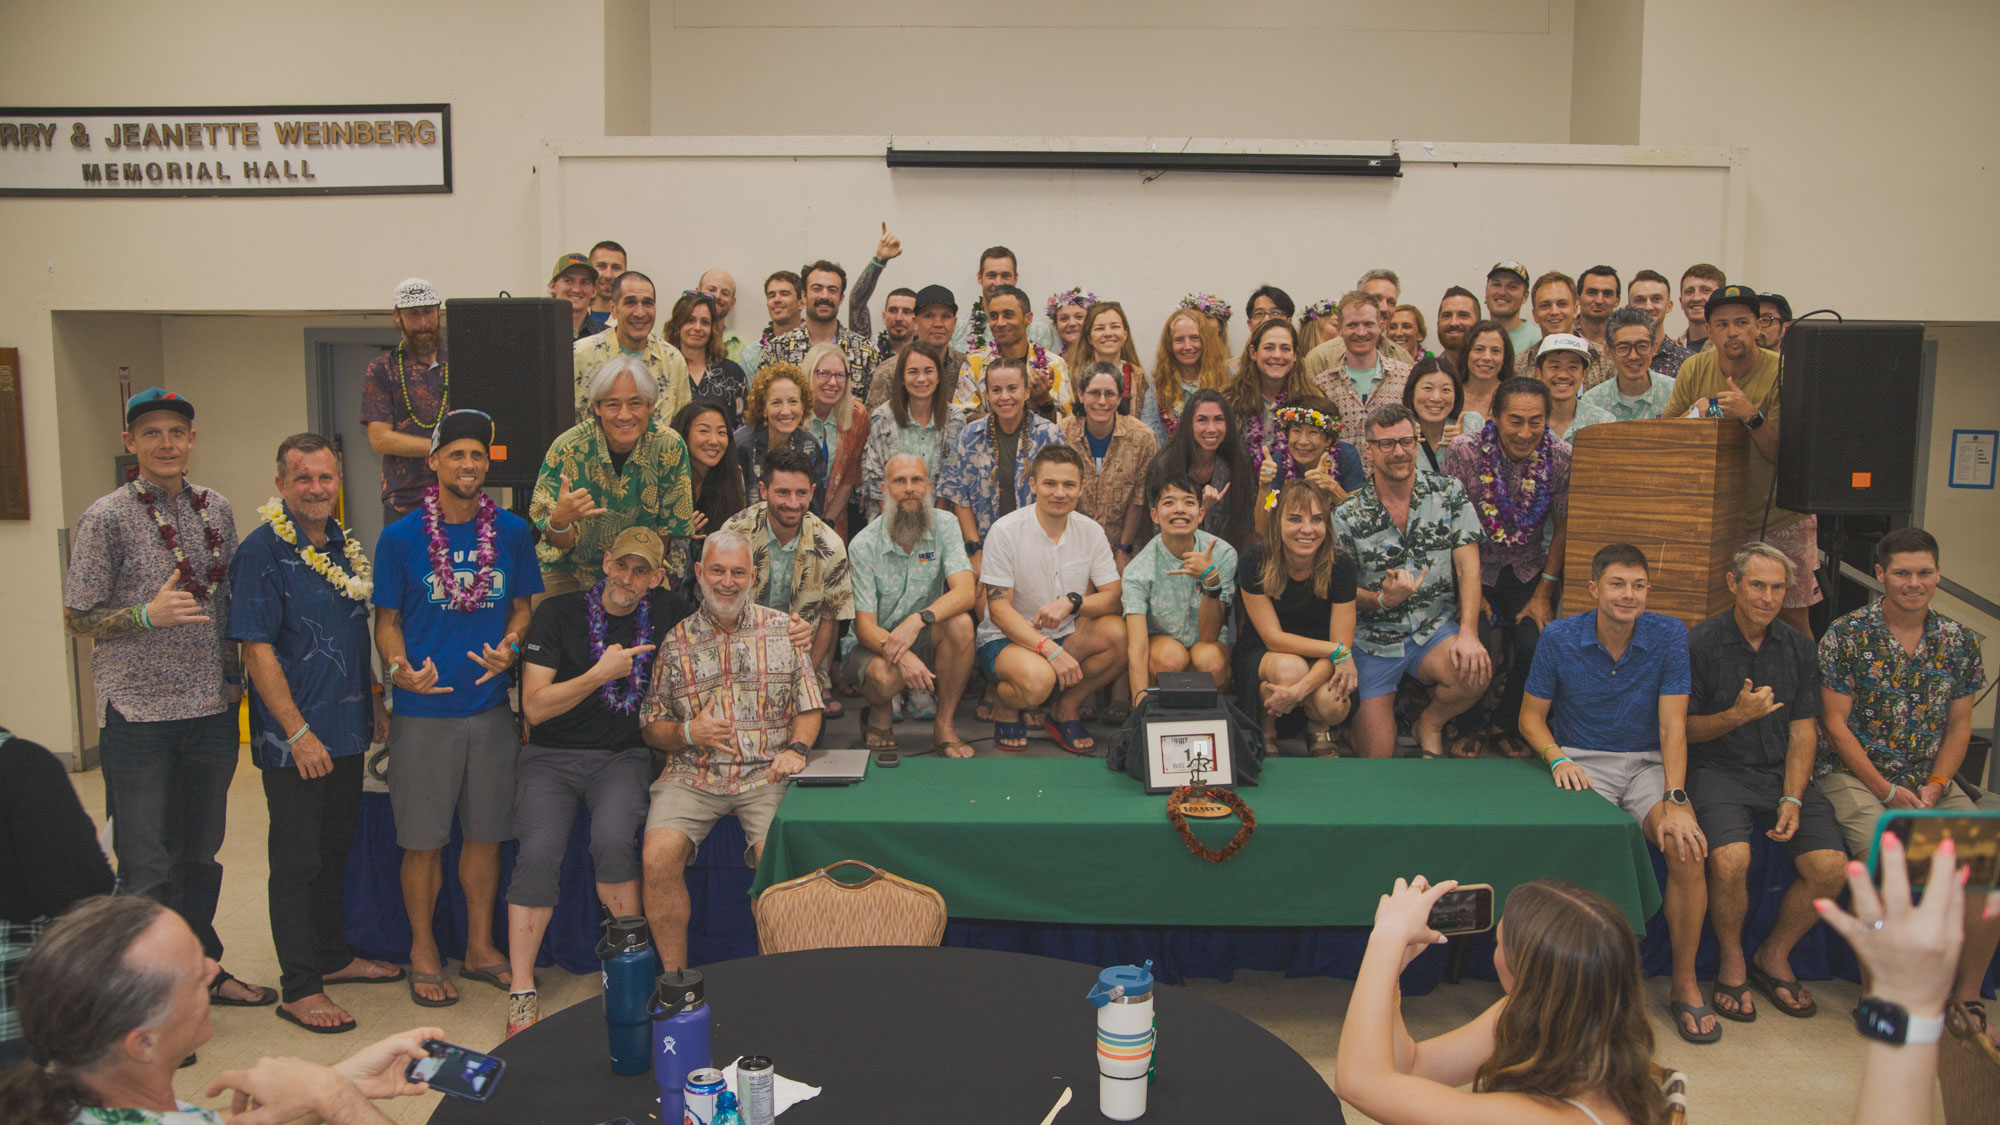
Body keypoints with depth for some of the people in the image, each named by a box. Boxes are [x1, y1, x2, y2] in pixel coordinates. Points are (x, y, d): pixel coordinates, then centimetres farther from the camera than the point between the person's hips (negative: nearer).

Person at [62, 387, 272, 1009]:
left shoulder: (216, 509, 8)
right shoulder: (106, 519, -7)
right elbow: (76, 617, -6)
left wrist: (233, 676, 10)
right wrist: (149, 615, -20)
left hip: (211, 710, 5)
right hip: (139, 715, -5)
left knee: (201, 852, 16)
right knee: (146, 866, 2)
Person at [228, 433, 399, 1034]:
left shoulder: (344, 543, 10)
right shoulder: (262, 551, -13)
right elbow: (256, 648, -16)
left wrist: (374, 702, 15)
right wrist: (299, 732, -19)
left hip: (347, 729, 7)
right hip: (295, 738, -7)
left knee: (335, 848, 18)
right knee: (297, 859, 1)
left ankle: (333, 956, 32)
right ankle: (299, 988, 10)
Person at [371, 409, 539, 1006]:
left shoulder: (510, 531, 4)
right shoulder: (400, 538, -2)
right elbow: (387, 620, 2)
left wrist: (508, 648, -10)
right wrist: (400, 668, -17)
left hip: (490, 707, 2)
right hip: (423, 710, -2)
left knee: (486, 833, 11)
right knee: (424, 841, 4)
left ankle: (480, 947, 26)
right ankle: (423, 952, 22)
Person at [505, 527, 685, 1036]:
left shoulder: (667, 612, 5)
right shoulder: (558, 614, -2)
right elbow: (535, 707, -7)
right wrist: (601, 674, -15)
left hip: (624, 756, 1)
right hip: (551, 757, 0)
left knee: (613, 840, -28)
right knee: (539, 851, -23)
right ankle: (521, 989, -12)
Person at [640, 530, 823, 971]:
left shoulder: (784, 629, 10)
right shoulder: (674, 641, 10)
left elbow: (809, 707, 12)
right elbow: (651, 727, 13)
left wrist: (796, 749, -6)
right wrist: (688, 732, -7)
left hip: (766, 774, -1)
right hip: (691, 775, 1)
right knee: (659, 857, -23)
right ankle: (675, 978, -5)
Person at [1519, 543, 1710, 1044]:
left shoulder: (1668, 635, -3)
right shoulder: (1559, 638, -3)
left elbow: (1672, 724, -8)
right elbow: (1531, 716, 5)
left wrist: (1675, 802, -20)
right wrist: (1558, 759, -16)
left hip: (1648, 763, 1)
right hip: (1583, 763, -1)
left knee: (1687, 846, -27)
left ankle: (1685, 983, -8)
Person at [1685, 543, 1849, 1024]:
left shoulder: (1799, 648, 10)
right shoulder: (1700, 644, -3)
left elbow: (1803, 731, 7)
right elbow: (1683, 728, -1)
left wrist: (1792, 799, -6)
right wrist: (1738, 715, -19)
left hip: (1782, 773, 4)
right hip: (1718, 769, -4)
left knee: (1830, 866, -18)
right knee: (1731, 858, -30)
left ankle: (1774, 958, 8)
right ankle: (1732, 963, -2)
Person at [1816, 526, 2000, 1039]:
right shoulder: (1847, 635, -5)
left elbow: (1959, 726, 9)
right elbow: (1835, 723, -7)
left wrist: (1934, 789, -7)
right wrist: (1888, 791, -13)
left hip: (1933, 783, 4)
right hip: (1855, 776, -4)